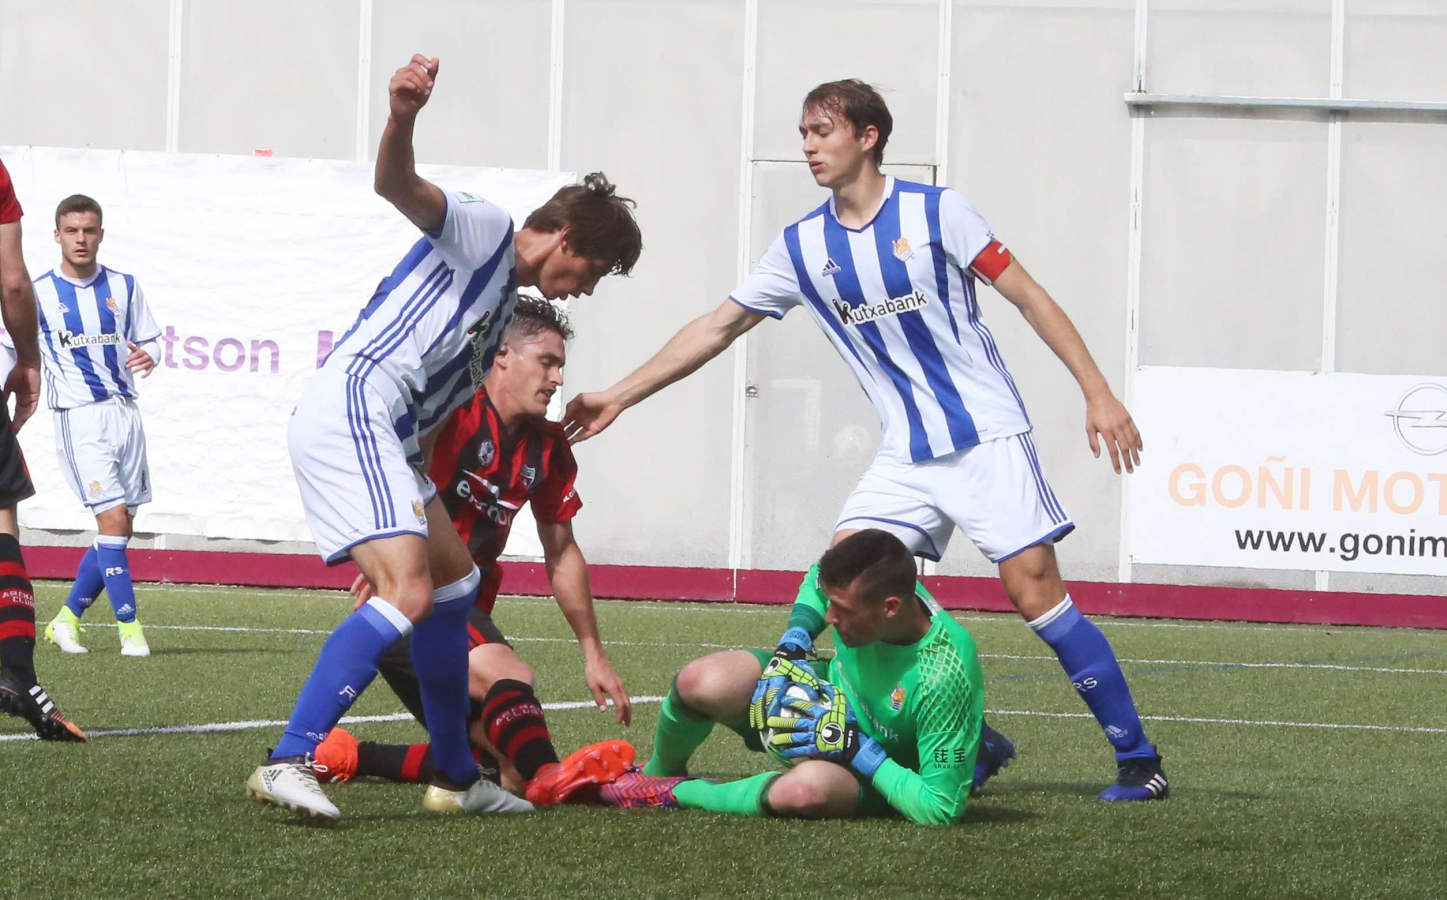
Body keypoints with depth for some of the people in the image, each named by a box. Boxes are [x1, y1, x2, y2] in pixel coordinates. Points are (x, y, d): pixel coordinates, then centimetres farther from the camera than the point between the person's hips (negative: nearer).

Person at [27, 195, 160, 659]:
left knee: (120, 528, 6)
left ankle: (67, 618, 21)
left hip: (124, 410, 5)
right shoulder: (39, 293, -2)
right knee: (113, 519, -15)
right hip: (79, 416, -5)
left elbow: (149, 339, 13)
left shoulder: (124, 287, 7)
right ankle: (130, 625, -10)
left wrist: (148, 356, -8)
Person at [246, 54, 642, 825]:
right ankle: (288, 762, -27)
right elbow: (400, 188, -18)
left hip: (387, 439, 11)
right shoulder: (480, 231, 2)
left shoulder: (504, 308, 28)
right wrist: (401, 119, -41)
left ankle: (455, 777, 29)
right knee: (410, 593, -21)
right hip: (349, 409, -11)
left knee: (453, 580, 18)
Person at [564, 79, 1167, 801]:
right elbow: (716, 328, 12)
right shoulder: (803, 246, 5)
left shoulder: (934, 212, -8)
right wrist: (619, 396, 9)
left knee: (1035, 591, -12)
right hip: (906, 455, 5)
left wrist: (1099, 394, -11)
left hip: (987, 438, -5)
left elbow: (1026, 295, -6)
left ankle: (1137, 759, -3)